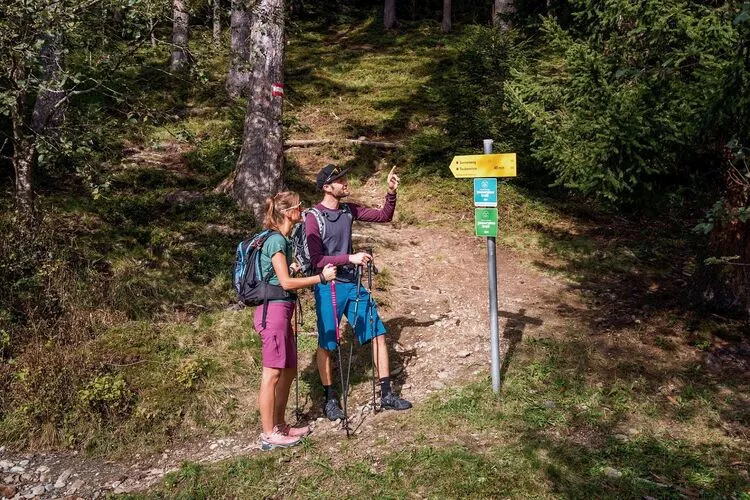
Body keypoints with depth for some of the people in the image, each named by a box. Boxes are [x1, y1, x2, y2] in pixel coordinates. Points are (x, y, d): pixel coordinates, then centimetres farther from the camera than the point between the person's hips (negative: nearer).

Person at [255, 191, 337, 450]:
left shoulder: (280, 239, 16)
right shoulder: (276, 240, -14)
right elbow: (286, 282, -17)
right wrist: (321, 277, -13)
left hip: (280, 310, 10)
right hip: (273, 310, -10)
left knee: (288, 369, 15)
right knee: (272, 373, -4)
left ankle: (279, 425, 25)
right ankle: (269, 435, 3)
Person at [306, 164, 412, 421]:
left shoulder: (349, 211, 5)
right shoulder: (314, 218, -12)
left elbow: (384, 216, 12)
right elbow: (317, 260, -16)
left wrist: (391, 193, -3)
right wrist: (350, 258, -22)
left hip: (352, 284, 6)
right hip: (328, 287, -6)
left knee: (378, 335, 3)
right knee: (326, 344, 5)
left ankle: (386, 395, 12)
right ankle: (330, 400, 21)